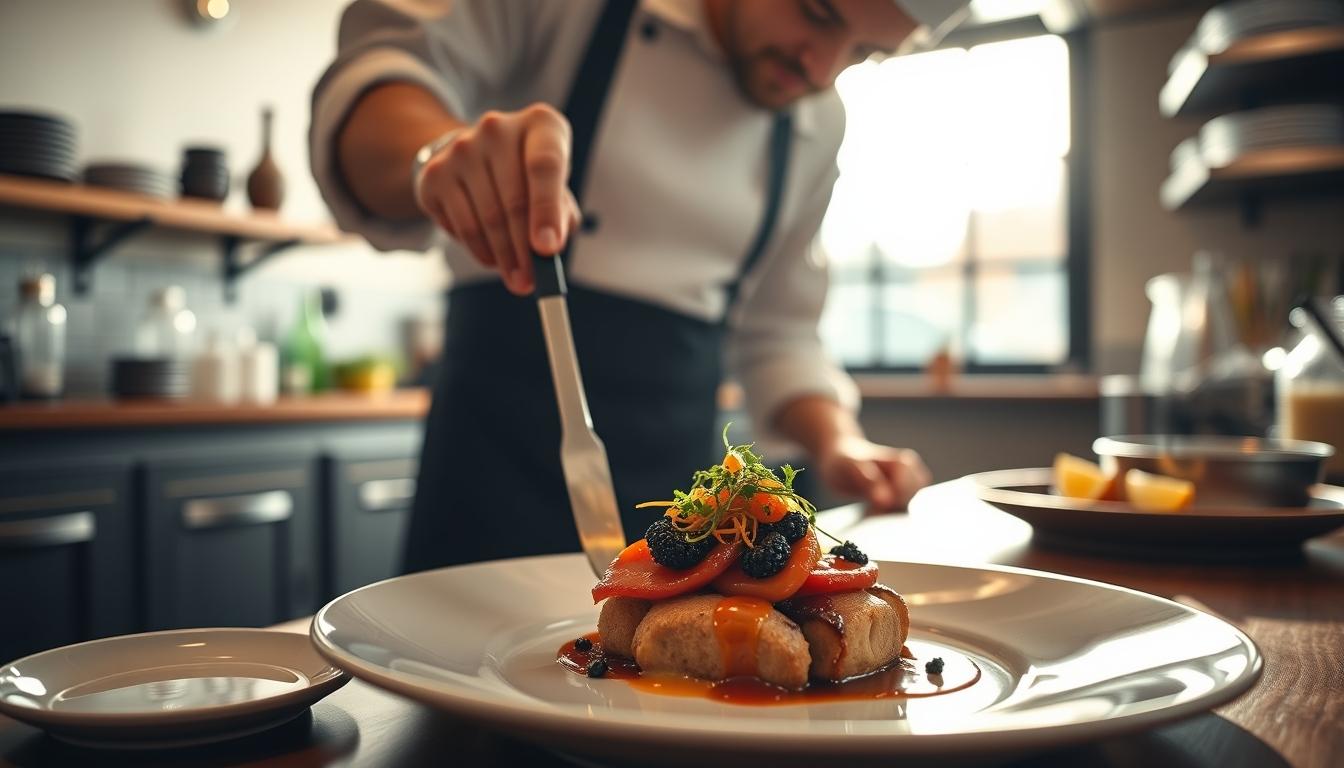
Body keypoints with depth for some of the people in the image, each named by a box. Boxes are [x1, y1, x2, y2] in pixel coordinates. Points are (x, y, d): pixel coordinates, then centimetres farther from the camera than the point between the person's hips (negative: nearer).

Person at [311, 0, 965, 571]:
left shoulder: (819, 126, 7)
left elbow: (775, 327, 13)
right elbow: (376, 69, -18)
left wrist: (837, 440, -5)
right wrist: (439, 150, -40)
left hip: (678, 462, 4)